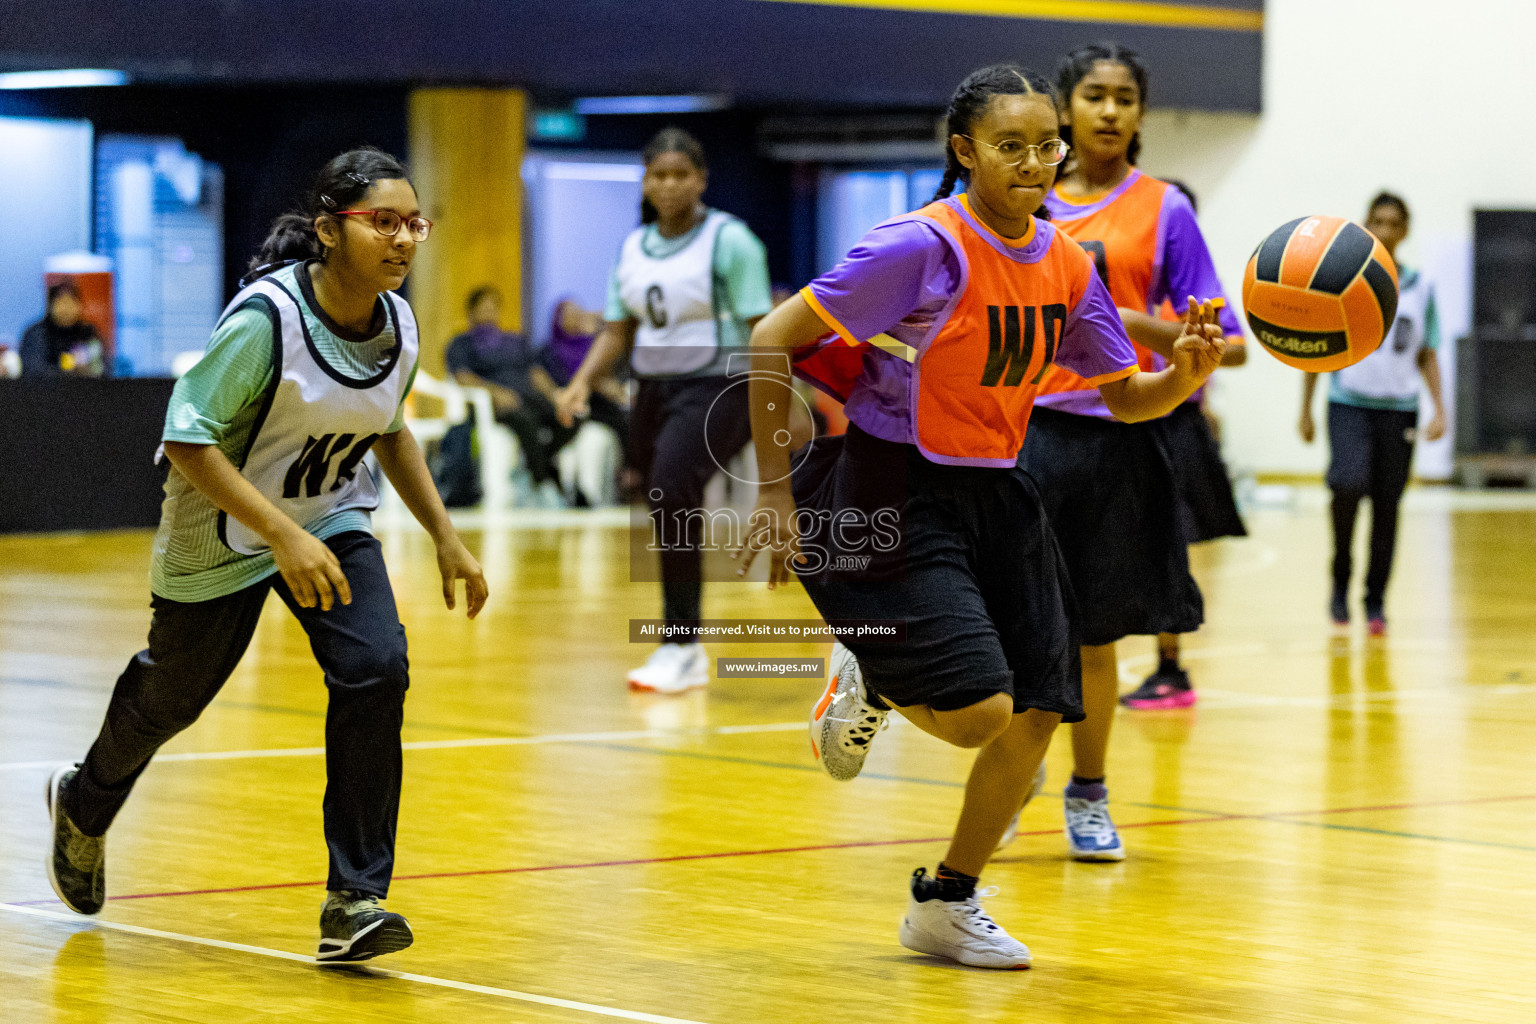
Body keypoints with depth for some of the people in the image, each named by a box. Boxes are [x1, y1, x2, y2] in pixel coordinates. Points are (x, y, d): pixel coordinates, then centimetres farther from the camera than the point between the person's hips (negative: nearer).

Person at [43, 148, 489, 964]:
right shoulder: (264, 320, -30)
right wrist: (284, 535, -35)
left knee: (375, 668, -19)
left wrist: (445, 537, 8)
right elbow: (188, 440, -29)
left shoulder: (399, 324, -10)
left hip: (331, 521, 4)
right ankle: (84, 807, 50)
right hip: (221, 534, -4)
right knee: (173, 692, 15)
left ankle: (354, 902, -14)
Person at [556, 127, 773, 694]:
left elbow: (760, 329, -10)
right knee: (667, 512, 10)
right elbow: (618, 331, 15)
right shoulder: (634, 248, 11)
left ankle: (681, 644, -22)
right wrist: (582, 382, -2)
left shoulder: (729, 239, -7)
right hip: (654, 389, 7)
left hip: (715, 388, -7)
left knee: (671, 493, -26)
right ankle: (690, 659, 25)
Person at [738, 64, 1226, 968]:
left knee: (1037, 716, 3)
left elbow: (1127, 397, 8)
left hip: (995, 495, 7)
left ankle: (947, 906, 23)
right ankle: (868, 682, 15)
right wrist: (776, 493, -16)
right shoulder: (922, 247, -18)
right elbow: (772, 342, -15)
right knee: (980, 712, -20)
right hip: (893, 497, -7)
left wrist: (1188, 373, -15)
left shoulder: (1064, 264, 1)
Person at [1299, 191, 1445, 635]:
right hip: (1349, 403, -2)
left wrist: (1439, 410, -1)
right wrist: (1305, 411, 4)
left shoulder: (1420, 287, 6)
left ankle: (1376, 603, 14)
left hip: (1399, 407, 2)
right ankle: (1341, 579, -5)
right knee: (1349, 483, -24)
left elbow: (1427, 355, 11)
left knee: (1387, 507, 3)